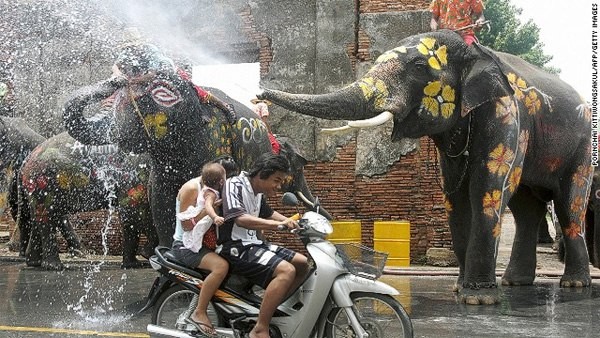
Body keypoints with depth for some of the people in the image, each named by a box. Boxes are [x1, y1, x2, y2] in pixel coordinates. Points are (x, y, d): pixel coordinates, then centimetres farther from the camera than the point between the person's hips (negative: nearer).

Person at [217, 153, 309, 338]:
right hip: (235, 248, -10)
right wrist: (278, 224, -40)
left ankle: (273, 306, 13)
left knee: (302, 263, 9)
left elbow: (268, 213, 32)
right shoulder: (234, 185, -15)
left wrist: (291, 222, 16)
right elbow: (240, 219, -31)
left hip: (253, 243, 10)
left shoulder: (258, 193, 13)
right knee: (286, 270, -28)